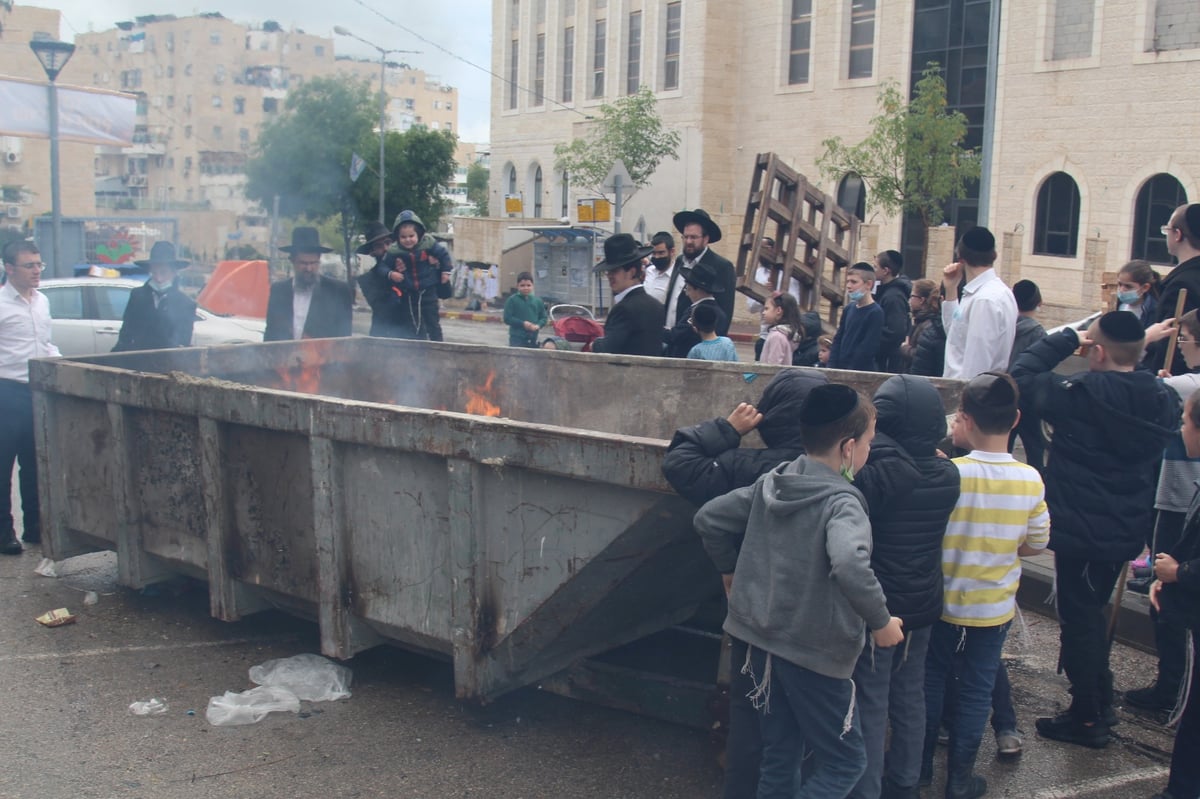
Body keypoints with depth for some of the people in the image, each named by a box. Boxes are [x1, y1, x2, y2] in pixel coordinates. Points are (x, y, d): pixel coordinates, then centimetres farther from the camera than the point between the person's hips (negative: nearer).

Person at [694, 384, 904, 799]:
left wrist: (729, 568, 21)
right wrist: (880, 621, -24)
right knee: (845, 761, 10)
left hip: (762, 637, 7)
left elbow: (708, 518, 10)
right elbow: (850, 567, -38)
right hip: (814, 651, -7)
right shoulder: (842, 502, -20)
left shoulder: (770, 483, 2)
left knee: (779, 755, 22)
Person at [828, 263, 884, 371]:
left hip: (862, 373, -7)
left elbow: (868, 348, -16)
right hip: (840, 369, 7)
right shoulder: (849, 309, 12)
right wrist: (832, 367, 1)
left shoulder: (876, 313, -10)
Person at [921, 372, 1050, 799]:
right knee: (977, 689, 14)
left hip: (942, 602, -1)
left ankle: (920, 762, 31)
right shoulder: (1031, 480, -12)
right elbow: (1036, 544, -1)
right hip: (995, 608, 1)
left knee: (932, 679, 18)